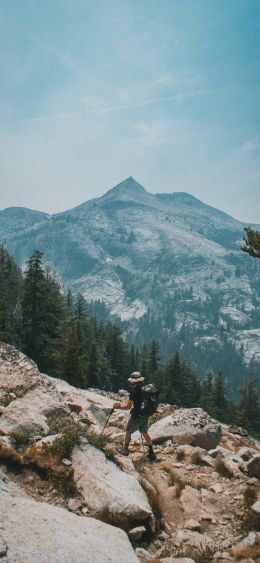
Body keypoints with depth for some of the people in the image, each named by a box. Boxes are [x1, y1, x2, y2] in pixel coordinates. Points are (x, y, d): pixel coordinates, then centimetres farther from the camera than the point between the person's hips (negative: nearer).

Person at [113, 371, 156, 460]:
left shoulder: (134, 390, -22)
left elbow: (128, 406, -19)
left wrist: (118, 407, -4)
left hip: (136, 416, -6)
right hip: (145, 415, 6)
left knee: (128, 431, 17)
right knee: (145, 433, 21)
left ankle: (125, 449, 30)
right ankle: (151, 452, 23)